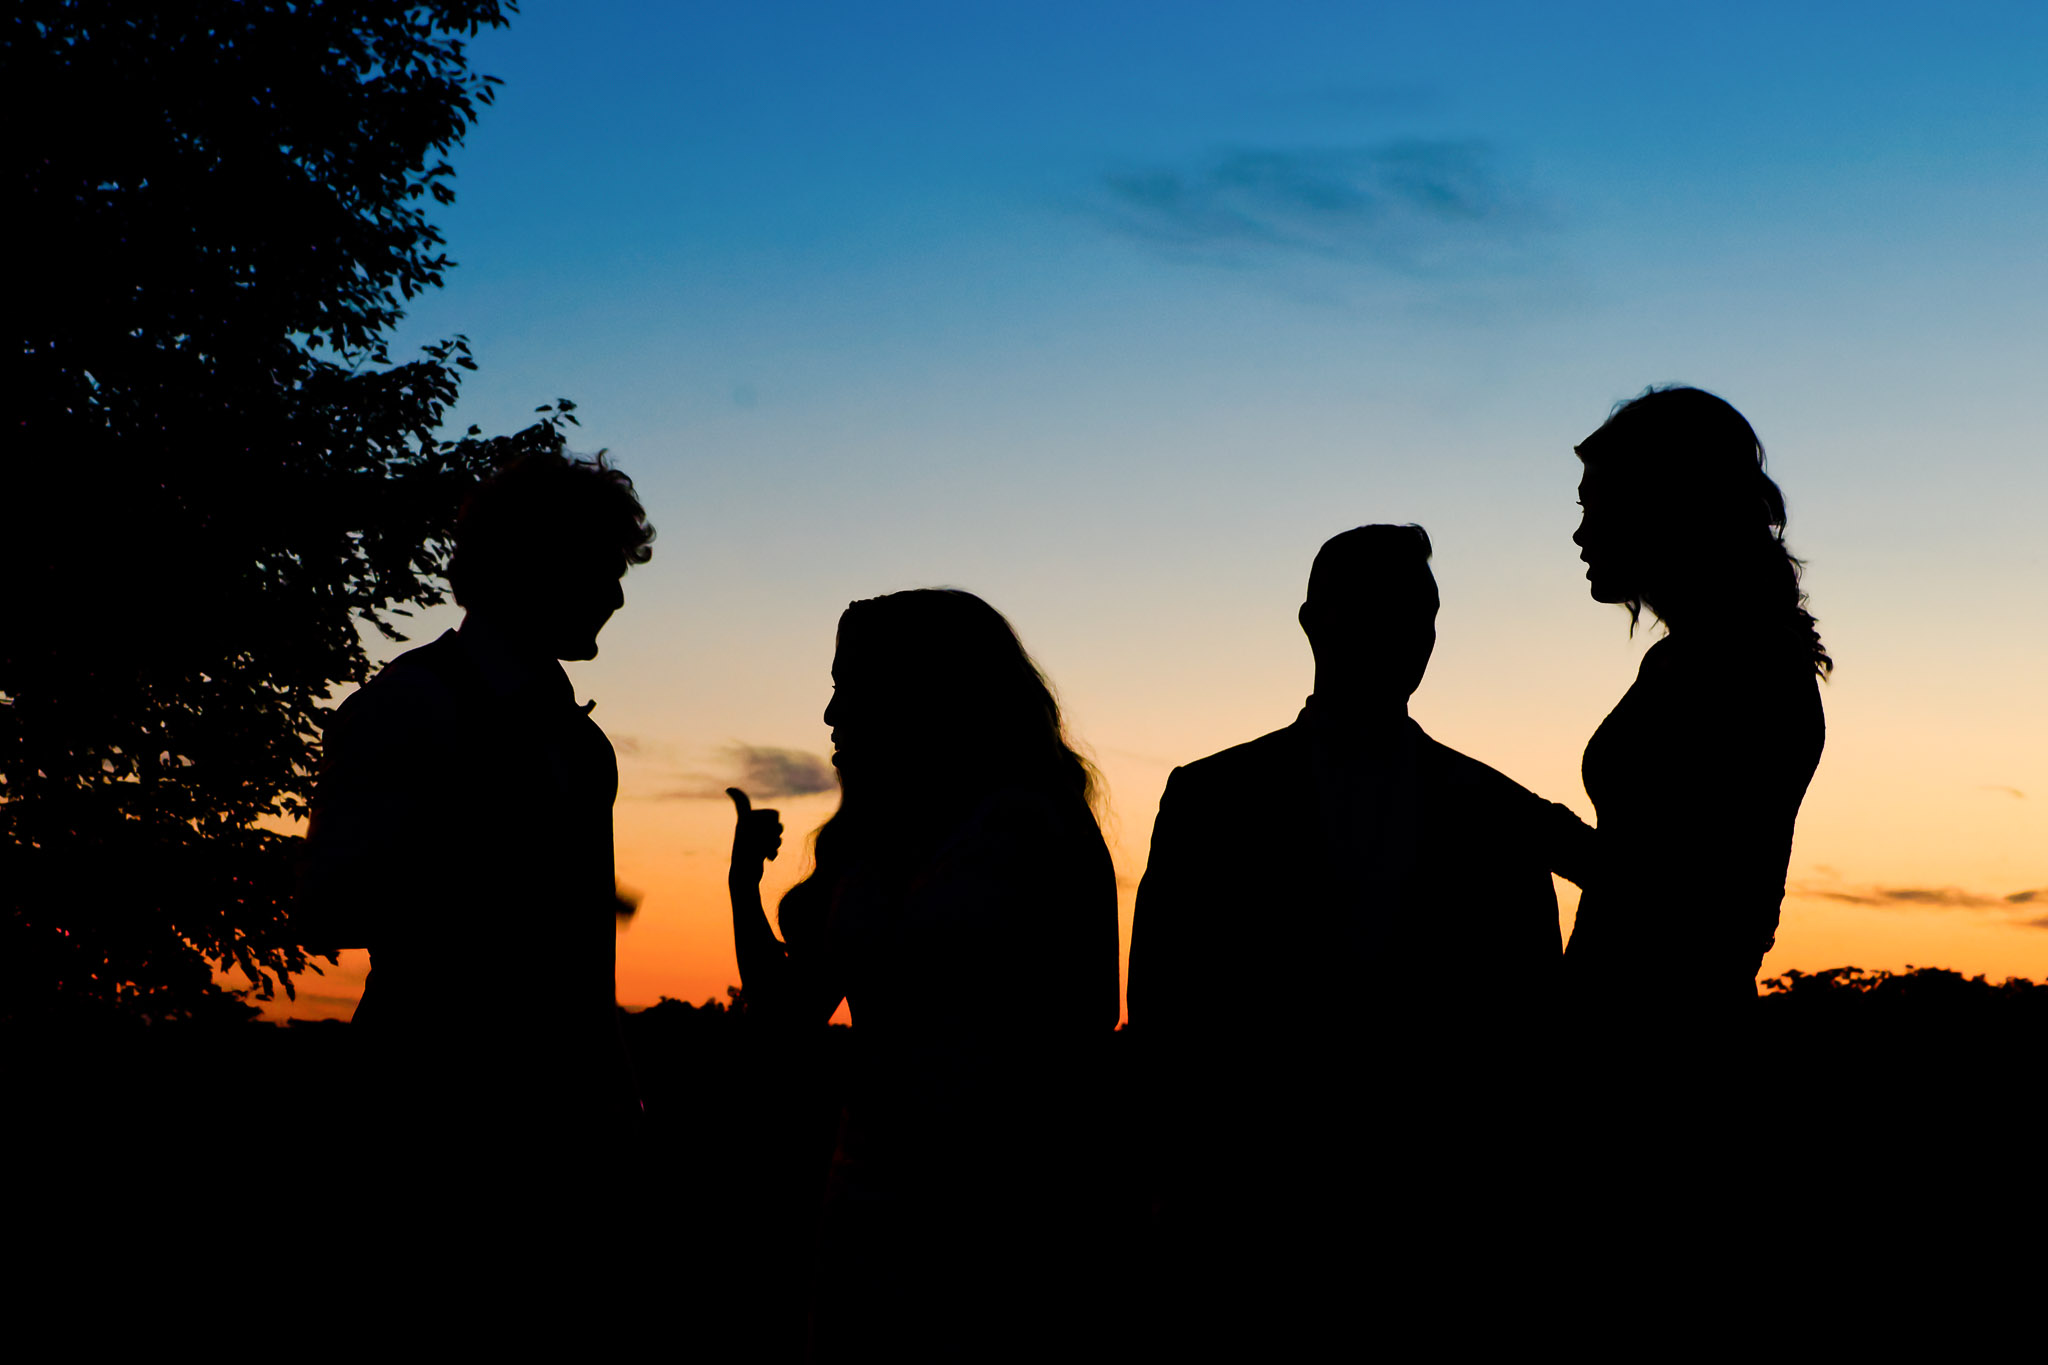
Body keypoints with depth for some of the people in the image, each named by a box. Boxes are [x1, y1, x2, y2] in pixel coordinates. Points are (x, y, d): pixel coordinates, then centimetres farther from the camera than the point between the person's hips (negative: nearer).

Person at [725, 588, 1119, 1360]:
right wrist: (746, 886, 5)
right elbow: (791, 1010, 18)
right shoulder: (860, 842, 15)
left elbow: (1089, 1018, -3)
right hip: (872, 1203, 6)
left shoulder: (1028, 823, -2)